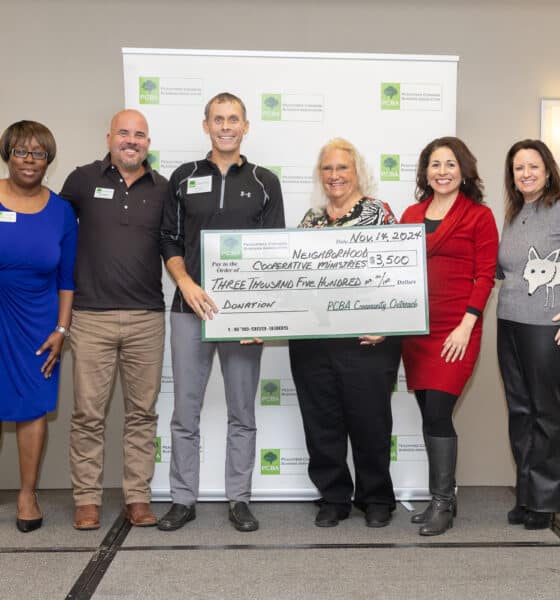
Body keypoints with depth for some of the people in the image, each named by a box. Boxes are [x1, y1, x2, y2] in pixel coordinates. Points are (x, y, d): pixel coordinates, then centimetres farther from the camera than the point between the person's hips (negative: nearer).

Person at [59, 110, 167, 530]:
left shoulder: (163, 189, 8)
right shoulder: (83, 179, 5)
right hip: (92, 317, -1)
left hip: (147, 318, 1)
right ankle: (87, 499, 14)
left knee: (142, 412, 6)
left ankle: (138, 497, 16)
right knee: (88, 413, 2)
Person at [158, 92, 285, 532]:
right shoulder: (184, 178, 8)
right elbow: (170, 242, 6)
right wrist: (186, 284, -12)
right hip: (191, 309, 0)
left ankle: (240, 499, 20)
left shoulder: (264, 182, 7)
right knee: (186, 411, 5)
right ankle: (183, 499, 18)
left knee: (242, 412, 8)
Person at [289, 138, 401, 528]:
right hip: (311, 339, 4)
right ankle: (333, 497, 25)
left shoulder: (378, 212, 0)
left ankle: (377, 499, 24)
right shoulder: (311, 218, 13)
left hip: (365, 339, -4)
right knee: (321, 421, 9)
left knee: (369, 419, 5)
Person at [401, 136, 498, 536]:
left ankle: (443, 502, 7)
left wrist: (466, 326, -13)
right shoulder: (411, 214, 13)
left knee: (437, 413, -8)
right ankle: (441, 498, 22)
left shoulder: (480, 216, 0)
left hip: (455, 330, -5)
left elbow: (485, 276, -6)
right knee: (429, 414, 9)